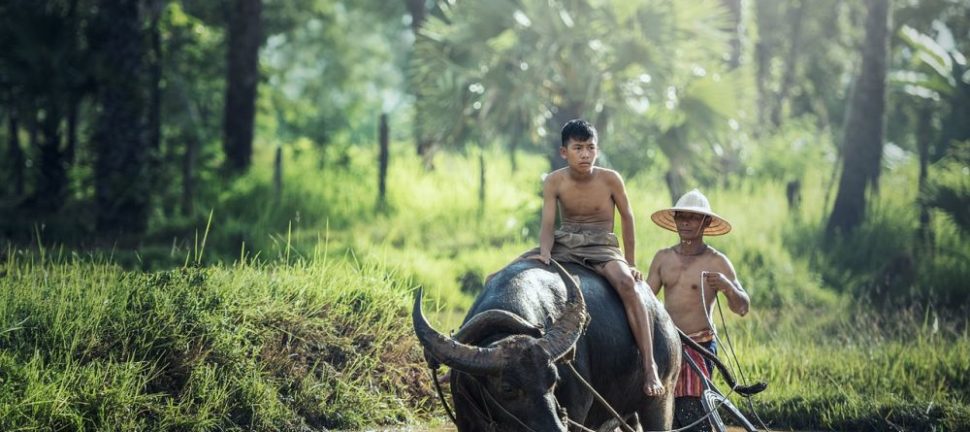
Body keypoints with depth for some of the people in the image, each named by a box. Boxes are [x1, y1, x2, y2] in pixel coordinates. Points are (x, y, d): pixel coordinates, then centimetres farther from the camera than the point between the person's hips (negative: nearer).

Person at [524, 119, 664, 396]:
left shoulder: (610, 179, -7)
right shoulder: (554, 182, -4)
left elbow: (627, 218, 5)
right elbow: (548, 225, -7)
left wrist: (630, 265, 7)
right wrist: (545, 253, -28)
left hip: (601, 248, -3)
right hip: (563, 245, 3)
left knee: (626, 282, -37)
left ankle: (650, 368, -39)